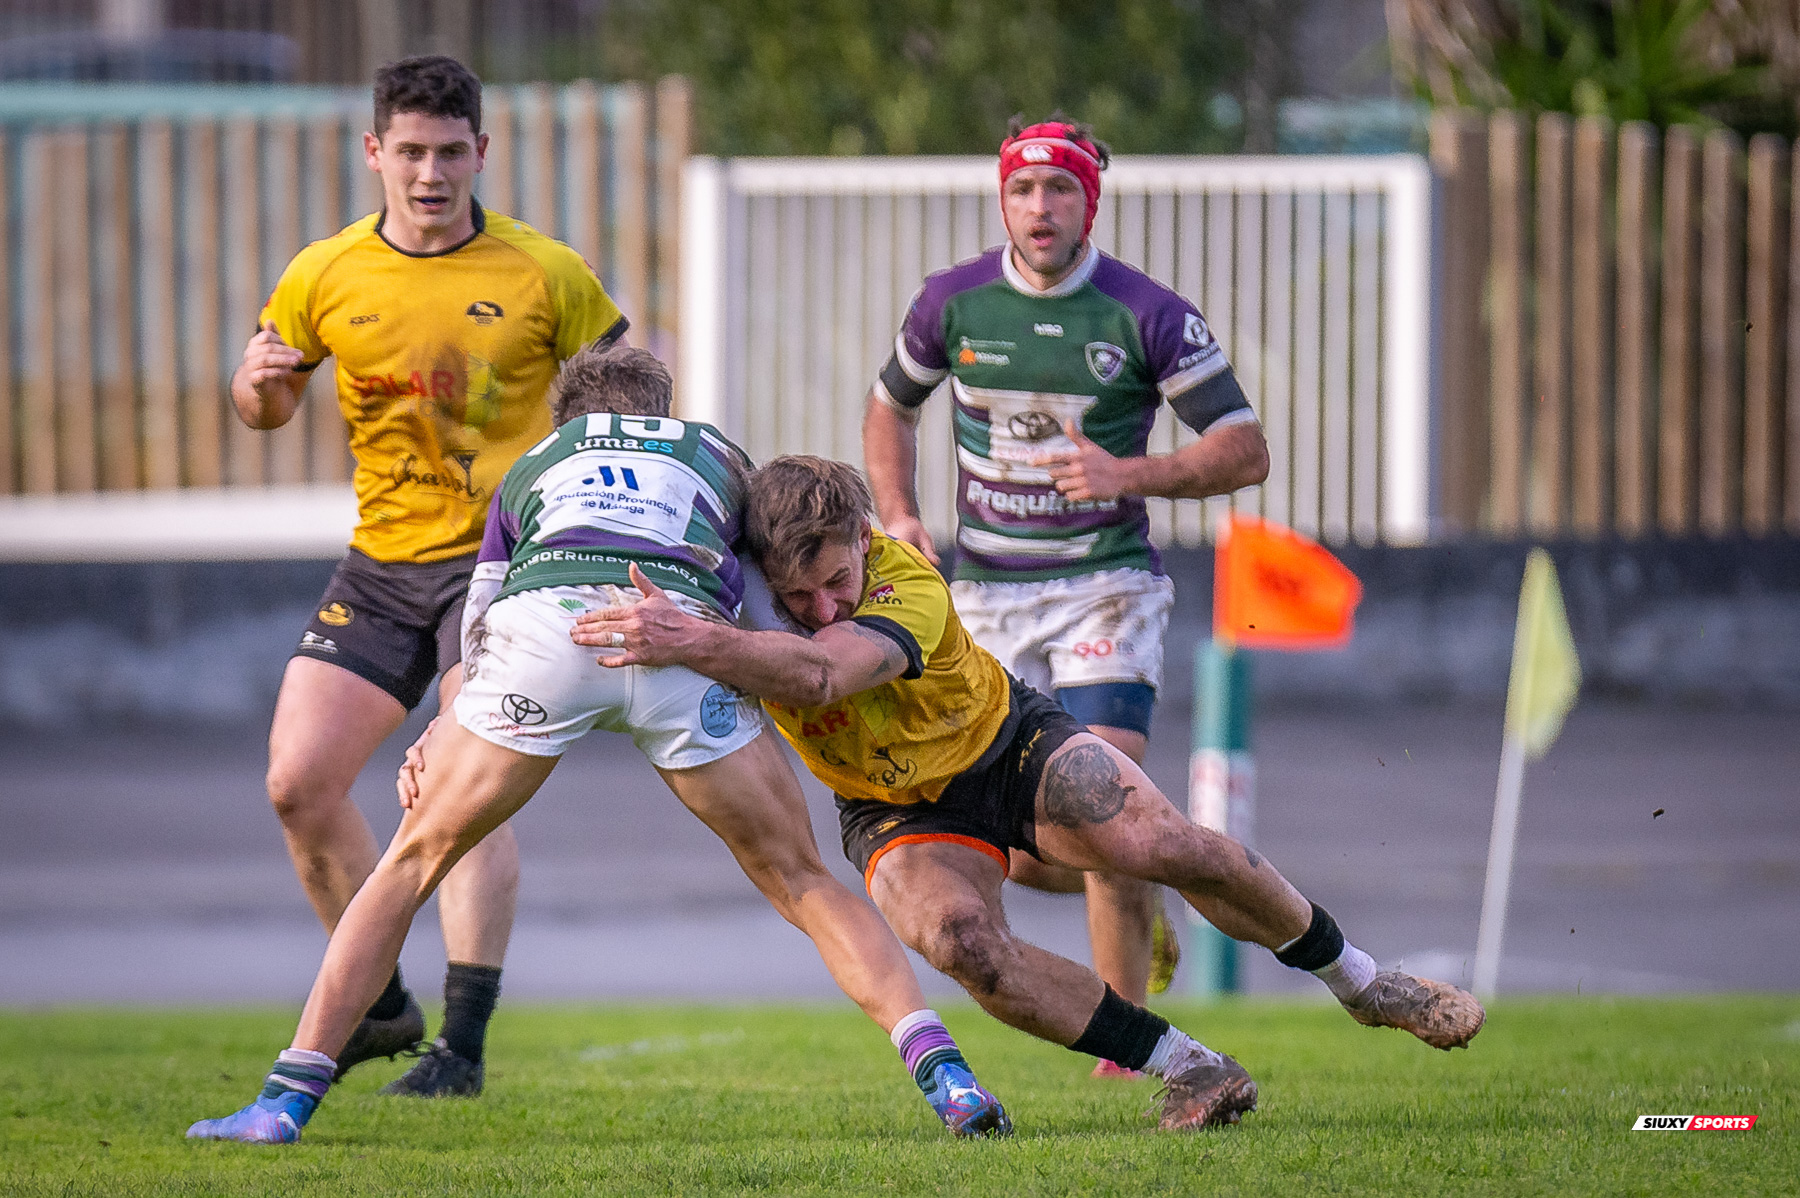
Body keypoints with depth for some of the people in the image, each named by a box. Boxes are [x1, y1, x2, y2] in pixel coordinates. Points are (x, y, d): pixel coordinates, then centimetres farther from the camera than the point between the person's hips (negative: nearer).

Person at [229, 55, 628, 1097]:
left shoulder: (544, 274, -5)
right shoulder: (324, 279, 2)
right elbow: (267, 409, 13)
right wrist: (259, 382, -11)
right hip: (382, 567, 4)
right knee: (299, 782, -2)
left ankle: (464, 1046, -15)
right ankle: (380, 1004, 17)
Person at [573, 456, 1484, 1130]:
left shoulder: (912, 589, -36)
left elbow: (817, 672, -54)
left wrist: (694, 643, -69)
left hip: (1015, 750, -2)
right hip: (903, 813, 2)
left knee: (1166, 844, -26)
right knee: (960, 941, -31)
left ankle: (1363, 984, 2)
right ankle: (1192, 1071, -18)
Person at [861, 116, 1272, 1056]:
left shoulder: (1150, 316, -9)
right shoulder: (951, 303, -1)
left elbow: (1245, 453, -7)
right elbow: (890, 405, 18)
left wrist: (1130, 473, -21)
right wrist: (897, 514, 2)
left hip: (1107, 585, -3)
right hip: (988, 593, 3)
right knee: (1026, 856, 0)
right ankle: (1140, 891, 35)